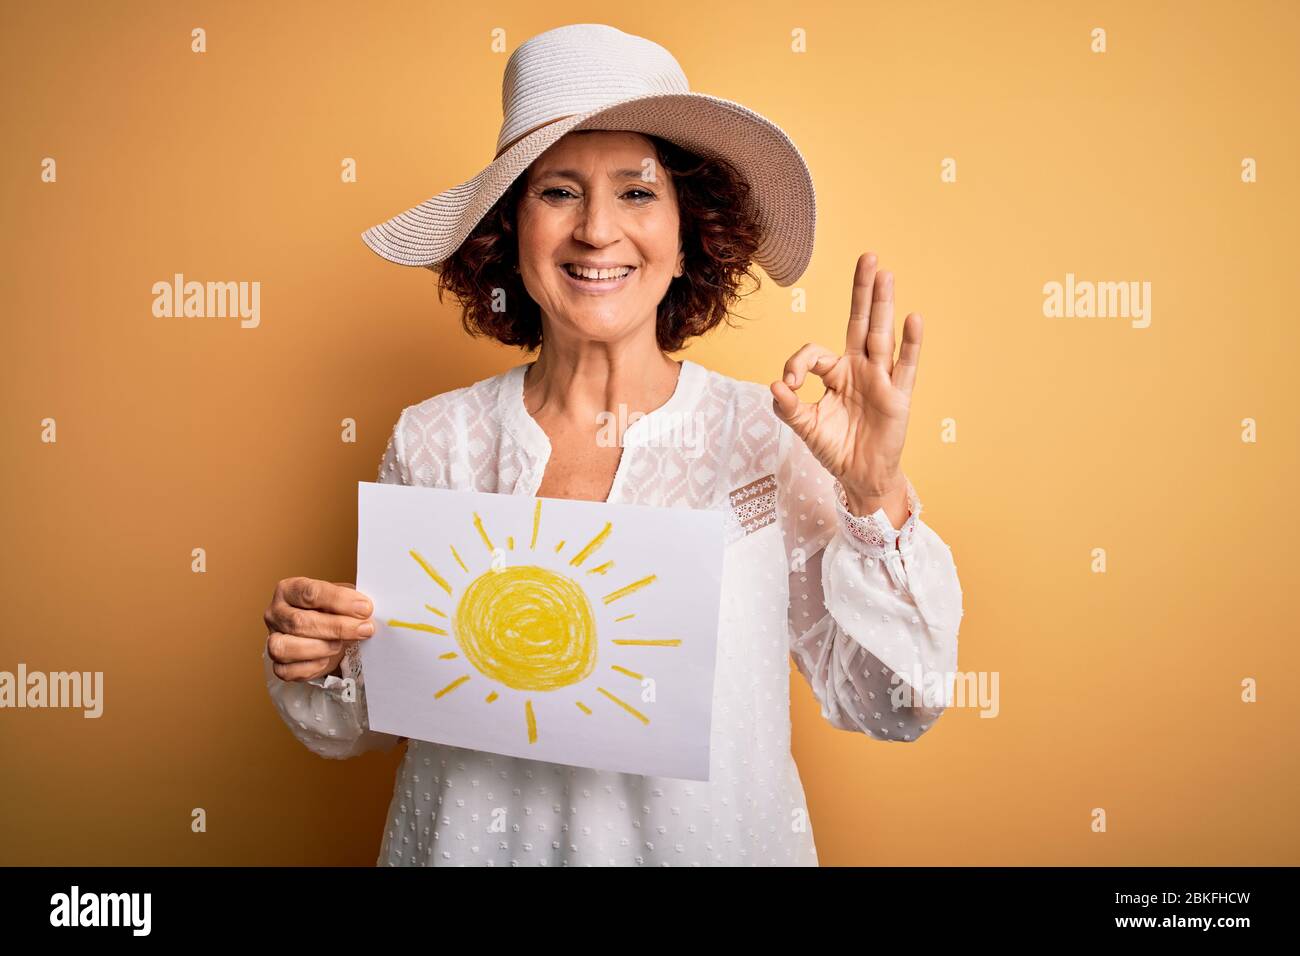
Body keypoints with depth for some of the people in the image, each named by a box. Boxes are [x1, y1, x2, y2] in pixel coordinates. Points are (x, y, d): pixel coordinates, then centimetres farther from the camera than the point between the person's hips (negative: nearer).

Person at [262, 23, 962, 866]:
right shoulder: (431, 443, -9)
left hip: (708, 839, 0)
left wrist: (876, 497, -23)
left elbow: (895, 707, -11)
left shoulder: (773, 438, -14)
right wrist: (321, 663, -20)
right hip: (474, 843, 2)